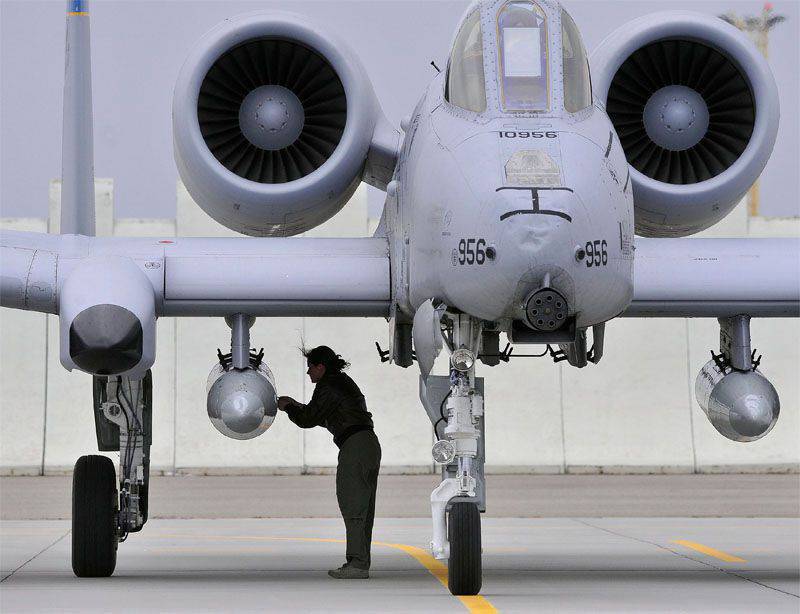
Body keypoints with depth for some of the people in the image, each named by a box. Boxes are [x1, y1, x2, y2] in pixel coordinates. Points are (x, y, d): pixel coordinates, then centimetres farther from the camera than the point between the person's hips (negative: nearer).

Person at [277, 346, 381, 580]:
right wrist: (296, 405, 33)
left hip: (354, 446, -10)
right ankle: (360, 562, 10)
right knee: (362, 509, 9)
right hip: (370, 445, 10)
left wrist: (288, 407, 14)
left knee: (352, 506, -9)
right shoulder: (344, 382, 23)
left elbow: (308, 420, -4)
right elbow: (324, 417, 31)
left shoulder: (327, 386, -6)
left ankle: (357, 564, -12)